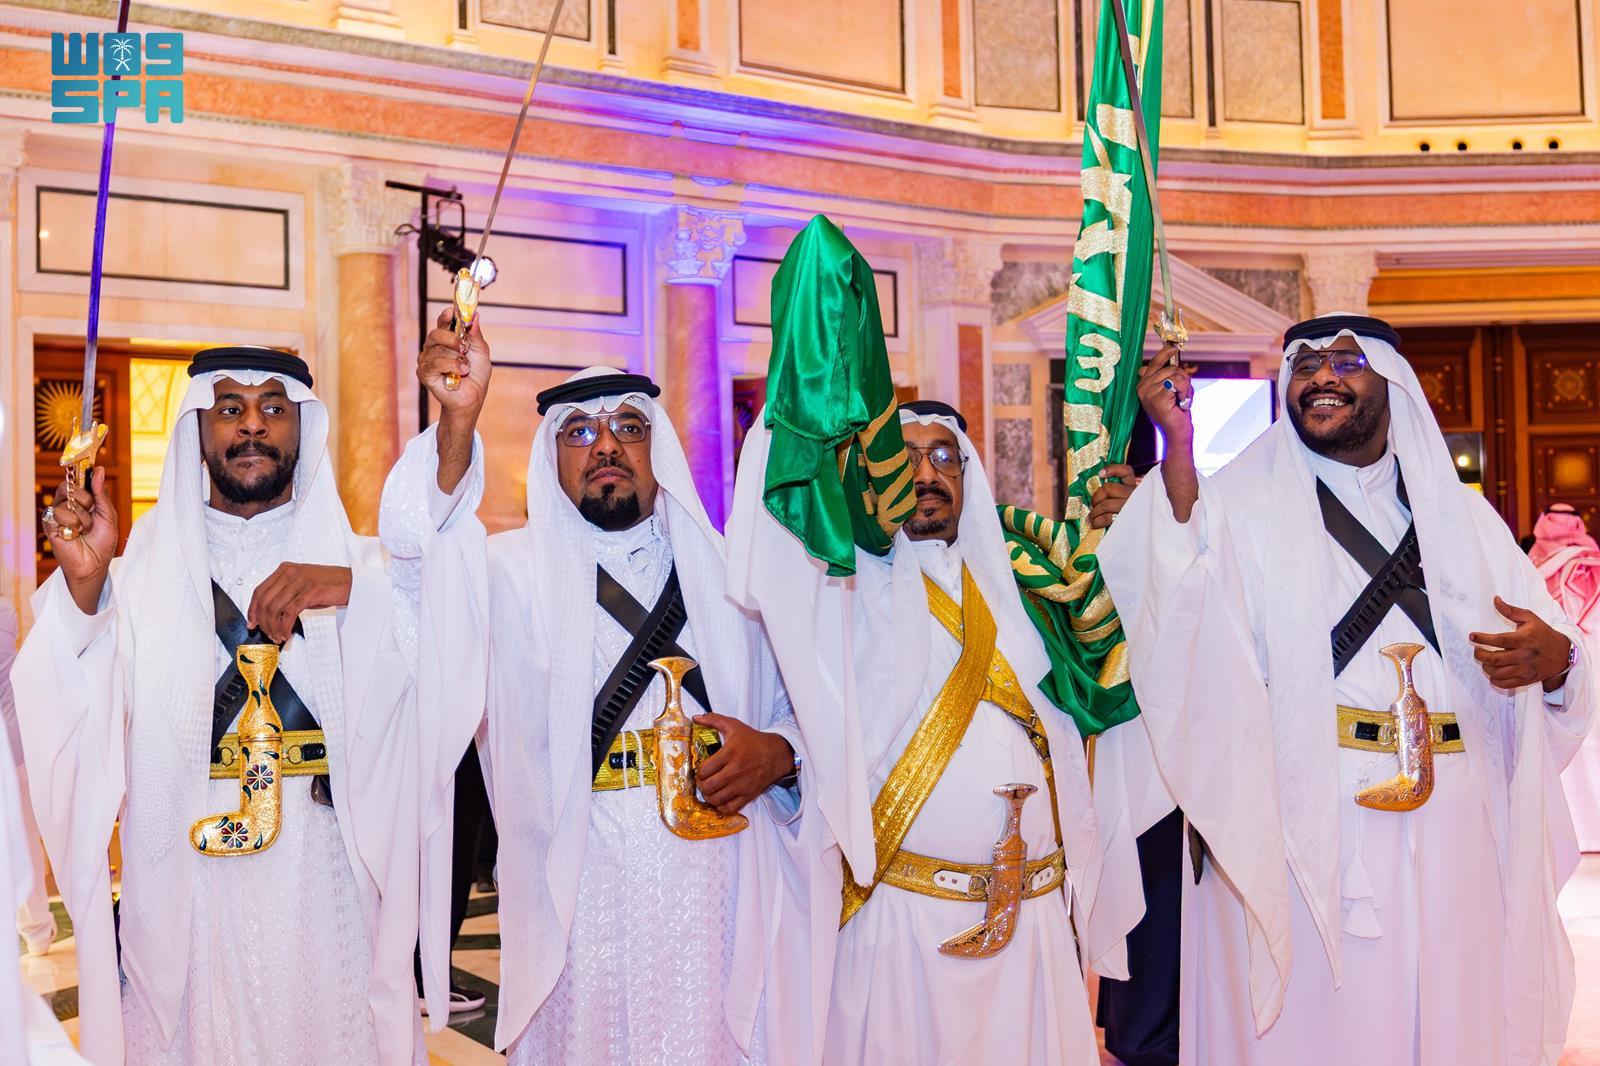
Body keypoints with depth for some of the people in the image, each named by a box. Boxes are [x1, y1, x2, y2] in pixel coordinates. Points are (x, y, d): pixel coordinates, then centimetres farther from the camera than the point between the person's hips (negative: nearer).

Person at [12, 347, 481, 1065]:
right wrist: (84, 586, -23)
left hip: (325, 883, 0)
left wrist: (355, 584, -25)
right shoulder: (143, 569, 8)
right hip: (183, 890, 0)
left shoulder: (355, 560, 8)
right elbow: (71, 717, -6)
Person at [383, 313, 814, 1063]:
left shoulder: (725, 572, 12)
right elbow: (432, 567, -20)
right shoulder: (514, 571, 2)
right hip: (579, 905, -2)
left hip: (722, 895, 3)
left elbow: (802, 704, 15)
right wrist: (457, 424, -32)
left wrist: (777, 752, -7)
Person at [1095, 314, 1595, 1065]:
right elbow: (1187, 607, -20)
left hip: (1451, 834, 4)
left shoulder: (1461, 515, 14)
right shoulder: (1242, 504, 0)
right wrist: (1179, 449, -29)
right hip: (1300, 828, -4)